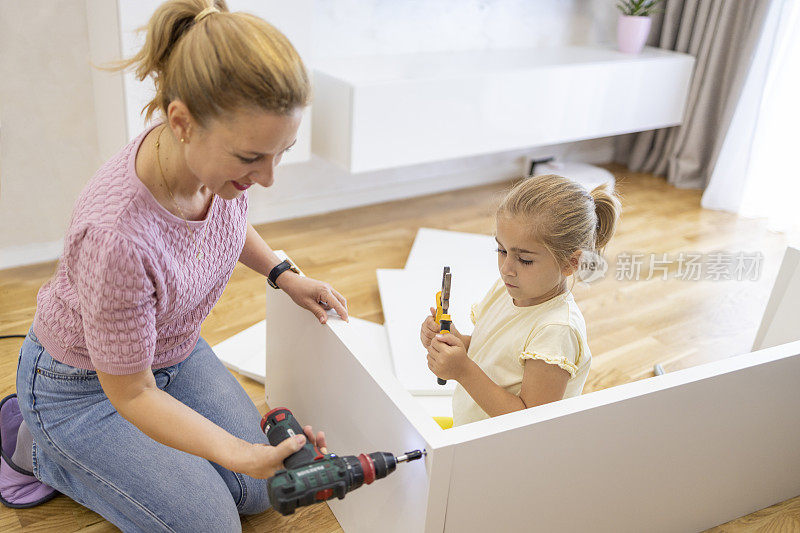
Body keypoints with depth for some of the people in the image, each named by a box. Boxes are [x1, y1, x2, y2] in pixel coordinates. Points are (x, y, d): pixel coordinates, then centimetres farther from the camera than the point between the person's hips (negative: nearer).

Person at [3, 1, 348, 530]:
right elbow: (131, 393, -26)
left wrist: (285, 274, -4)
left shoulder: (227, 151, -21)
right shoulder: (115, 234, -41)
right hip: (86, 383, -6)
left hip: (176, 352, 7)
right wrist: (241, 454, -34)